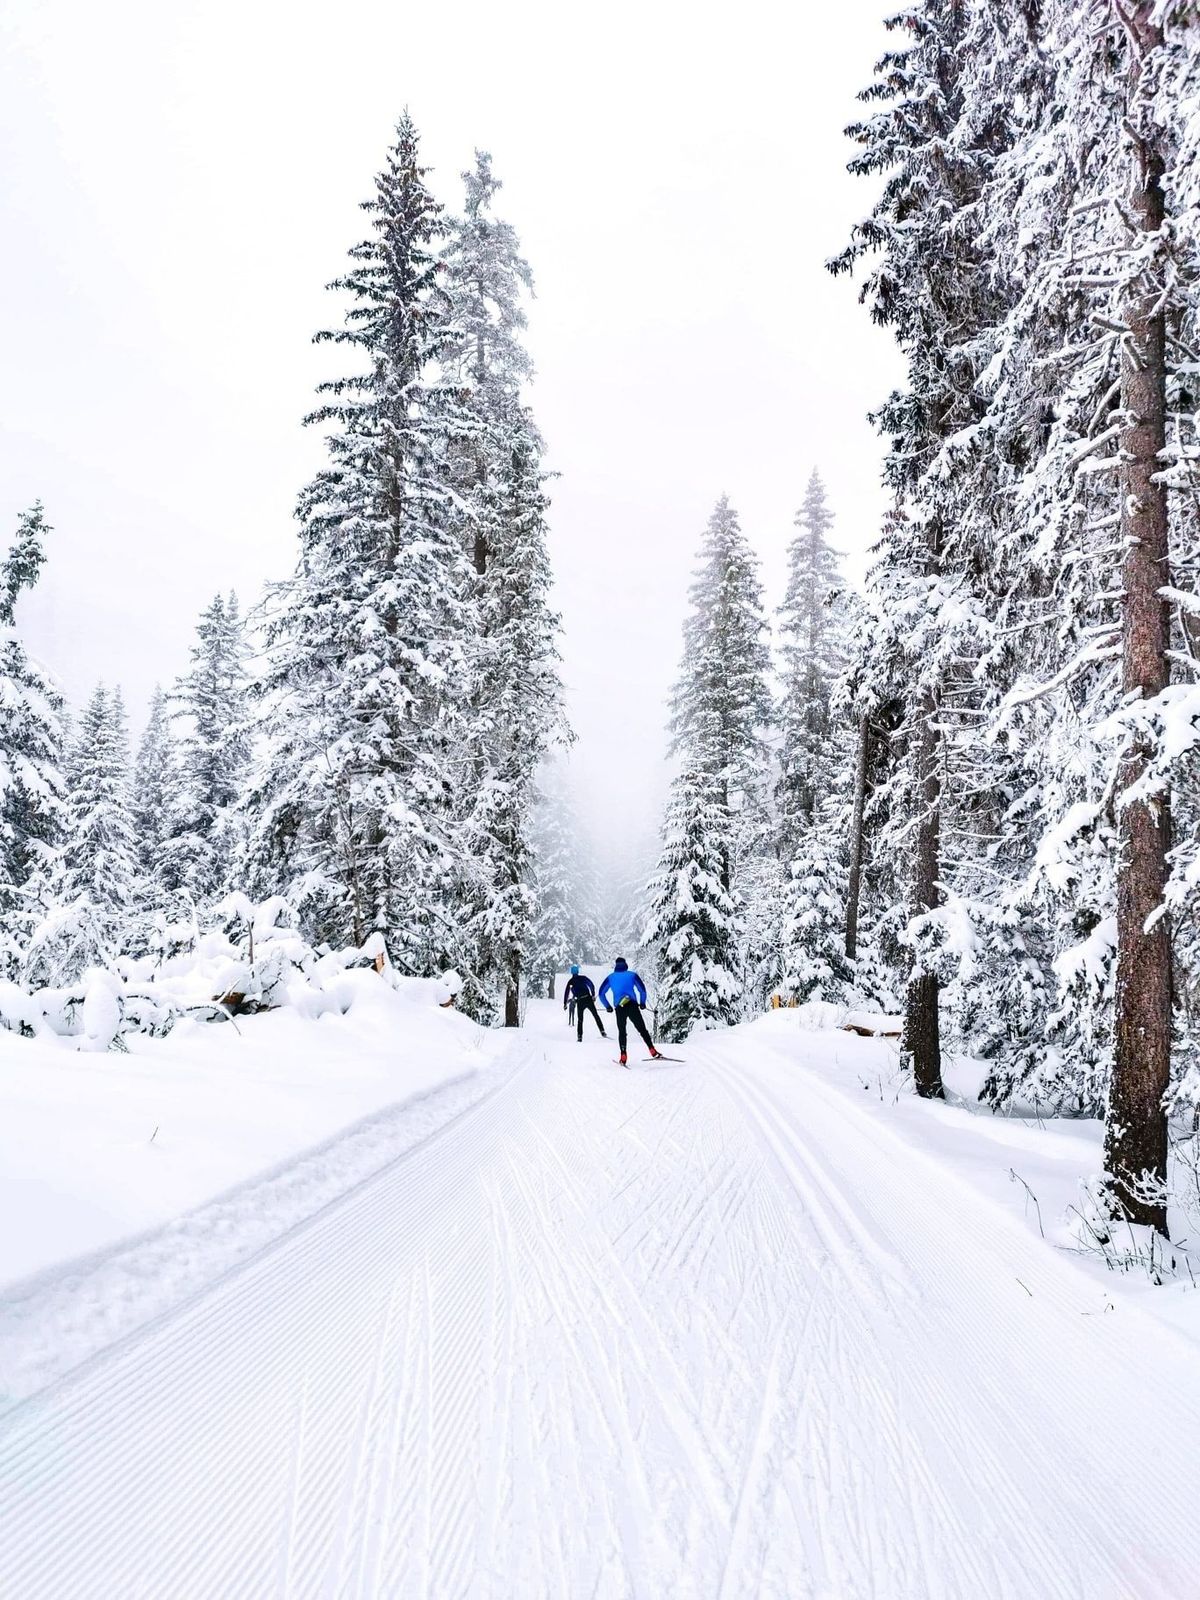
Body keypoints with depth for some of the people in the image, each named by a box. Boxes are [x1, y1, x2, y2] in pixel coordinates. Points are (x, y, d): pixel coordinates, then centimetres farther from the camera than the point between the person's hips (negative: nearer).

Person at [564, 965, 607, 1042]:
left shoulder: (570, 981, 7)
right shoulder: (583, 978, 8)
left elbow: (566, 992, 4)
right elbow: (591, 985, 0)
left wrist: (565, 1004, 8)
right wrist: (593, 995, 3)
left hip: (580, 1001, 0)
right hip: (588, 999, 0)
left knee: (580, 1019, 9)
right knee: (596, 1015, 8)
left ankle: (579, 1037, -1)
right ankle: (602, 1032, 0)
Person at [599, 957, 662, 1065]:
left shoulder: (610, 977, 14)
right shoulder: (632, 975, 11)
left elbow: (601, 993, 13)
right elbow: (642, 989, 7)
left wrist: (607, 1006, 22)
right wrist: (642, 1003, 20)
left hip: (619, 1008, 1)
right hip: (632, 1006, -1)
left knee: (622, 1032, 14)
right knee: (642, 1030, 4)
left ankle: (623, 1058, 3)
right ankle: (653, 1052, -8)